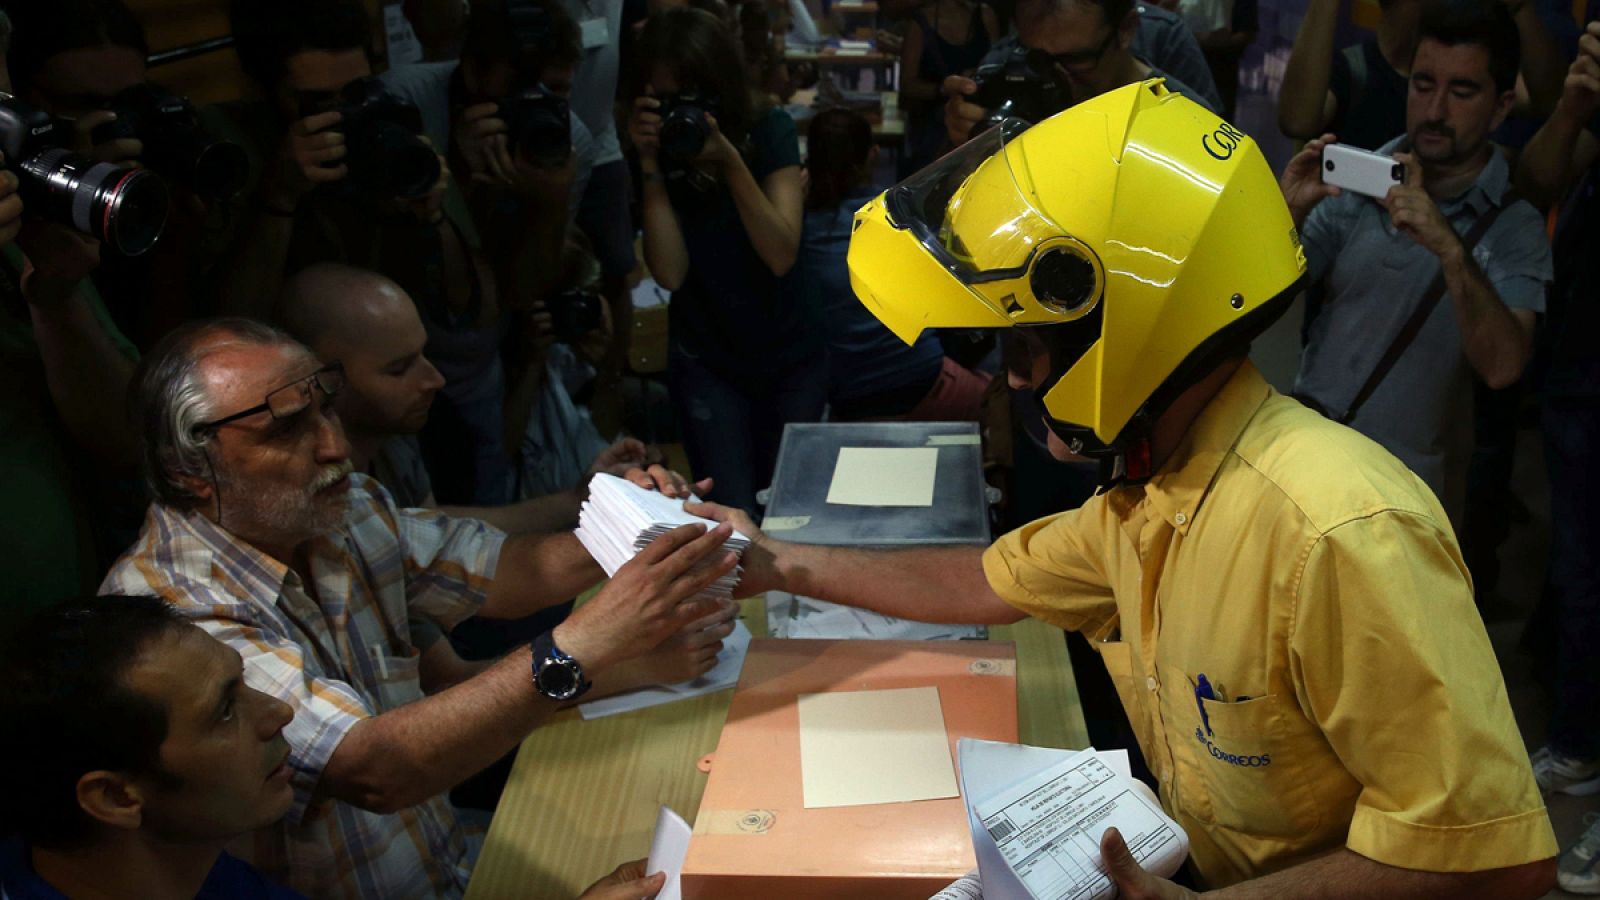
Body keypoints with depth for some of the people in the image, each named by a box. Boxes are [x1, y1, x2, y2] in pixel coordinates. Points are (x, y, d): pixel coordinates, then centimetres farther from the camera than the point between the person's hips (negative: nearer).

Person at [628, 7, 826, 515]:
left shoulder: (769, 129, -12)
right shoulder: (658, 145, -9)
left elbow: (781, 256, -21)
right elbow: (670, 273, -19)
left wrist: (729, 160, -30)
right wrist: (652, 165, -26)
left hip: (792, 354, 0)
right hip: (707, 362, 0)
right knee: (729, 513, -4)